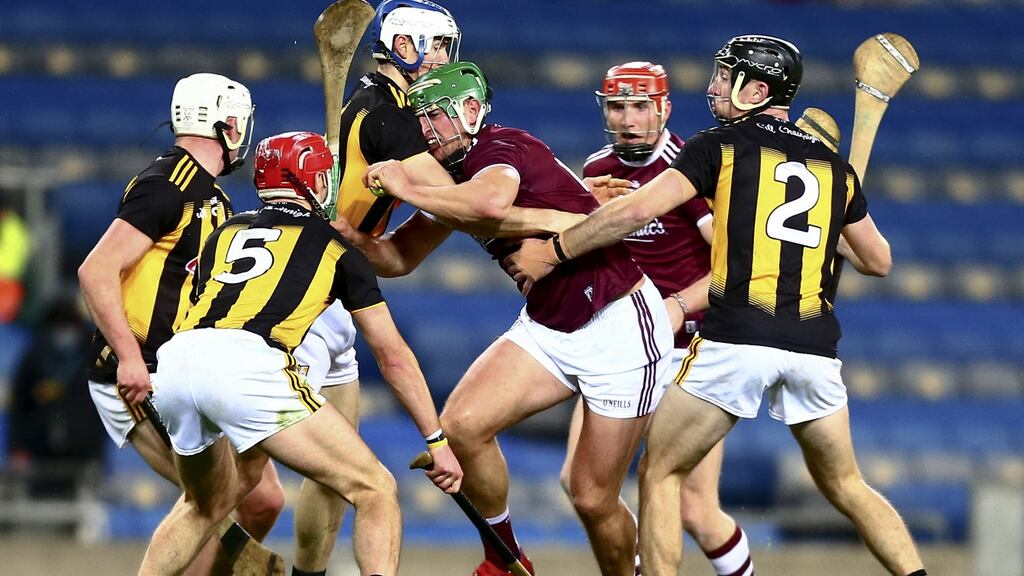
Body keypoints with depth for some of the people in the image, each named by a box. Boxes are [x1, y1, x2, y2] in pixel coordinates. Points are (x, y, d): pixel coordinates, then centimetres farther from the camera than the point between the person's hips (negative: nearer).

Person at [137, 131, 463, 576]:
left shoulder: (227, 233, 31)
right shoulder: (334, 246, 20)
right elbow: (393, 357, 23)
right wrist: (437, 441, 31)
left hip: (175, 360, 5)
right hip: (246, 367, -5)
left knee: (206, 504, 32)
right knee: (374, 491, 3)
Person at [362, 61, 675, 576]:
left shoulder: (498, 147, -18)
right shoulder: (454, 181, 8)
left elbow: (494, 200, -41)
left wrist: (408, 189, -32)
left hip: (621, 327, -8)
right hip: (547, 327, 8)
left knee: (594, 499, -3)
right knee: (461, 424, -14)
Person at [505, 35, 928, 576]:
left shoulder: (722, 145, 4)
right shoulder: (834, 165, 17)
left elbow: (635, 210, -5)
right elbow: (879, 262, 25)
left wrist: (552, 252, 5)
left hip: (736, 339, -4)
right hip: (815, 346, 4)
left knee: (661, 474, 9)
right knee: (846, 487, 18)